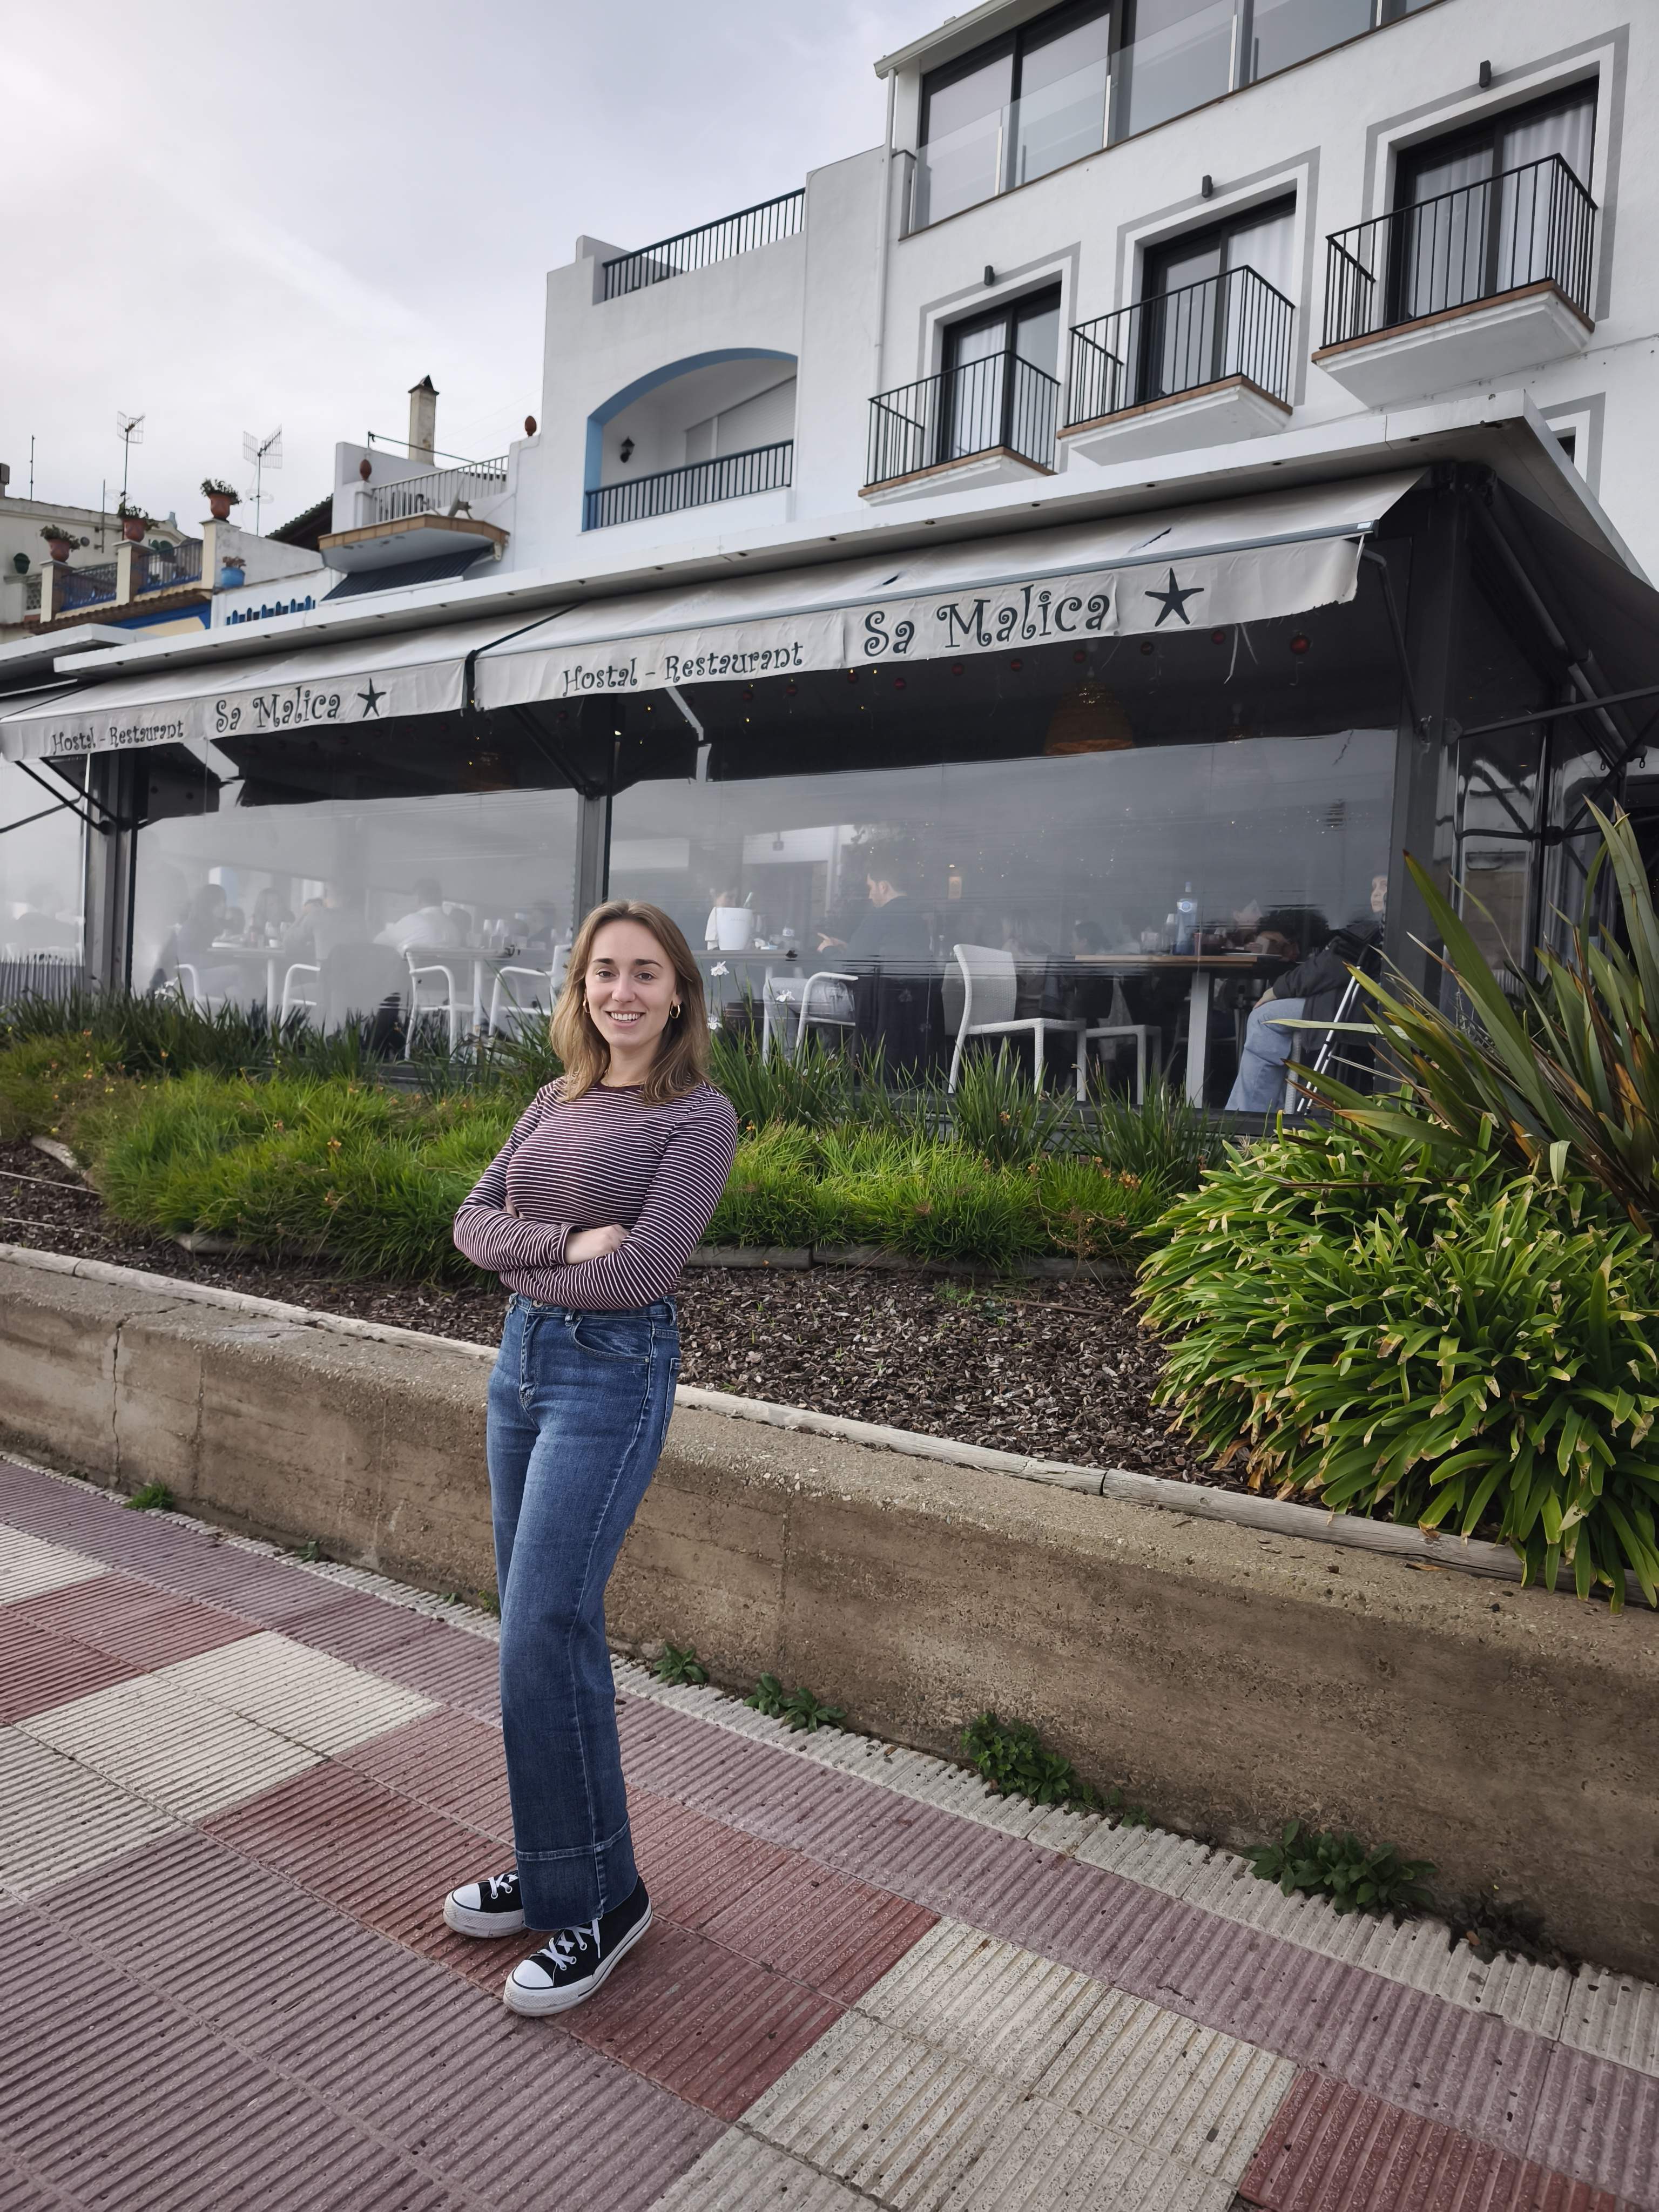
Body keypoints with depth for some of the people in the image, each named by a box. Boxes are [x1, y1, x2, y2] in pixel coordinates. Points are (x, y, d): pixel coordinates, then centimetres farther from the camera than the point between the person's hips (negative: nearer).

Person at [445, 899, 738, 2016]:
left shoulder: (700, 1115, -10)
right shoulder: (559, 1101, 11)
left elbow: (641, 1272, -18)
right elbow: (474, 1218, 4)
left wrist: (519, 1258, -5)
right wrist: (562, 1242, -15)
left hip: (614, 1371, -7)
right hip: (522, 1357, 7)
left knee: (546, 1634, -6)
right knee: (544, 1624, 14)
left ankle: (600, 1896, 13)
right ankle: (556, 1866, 30)